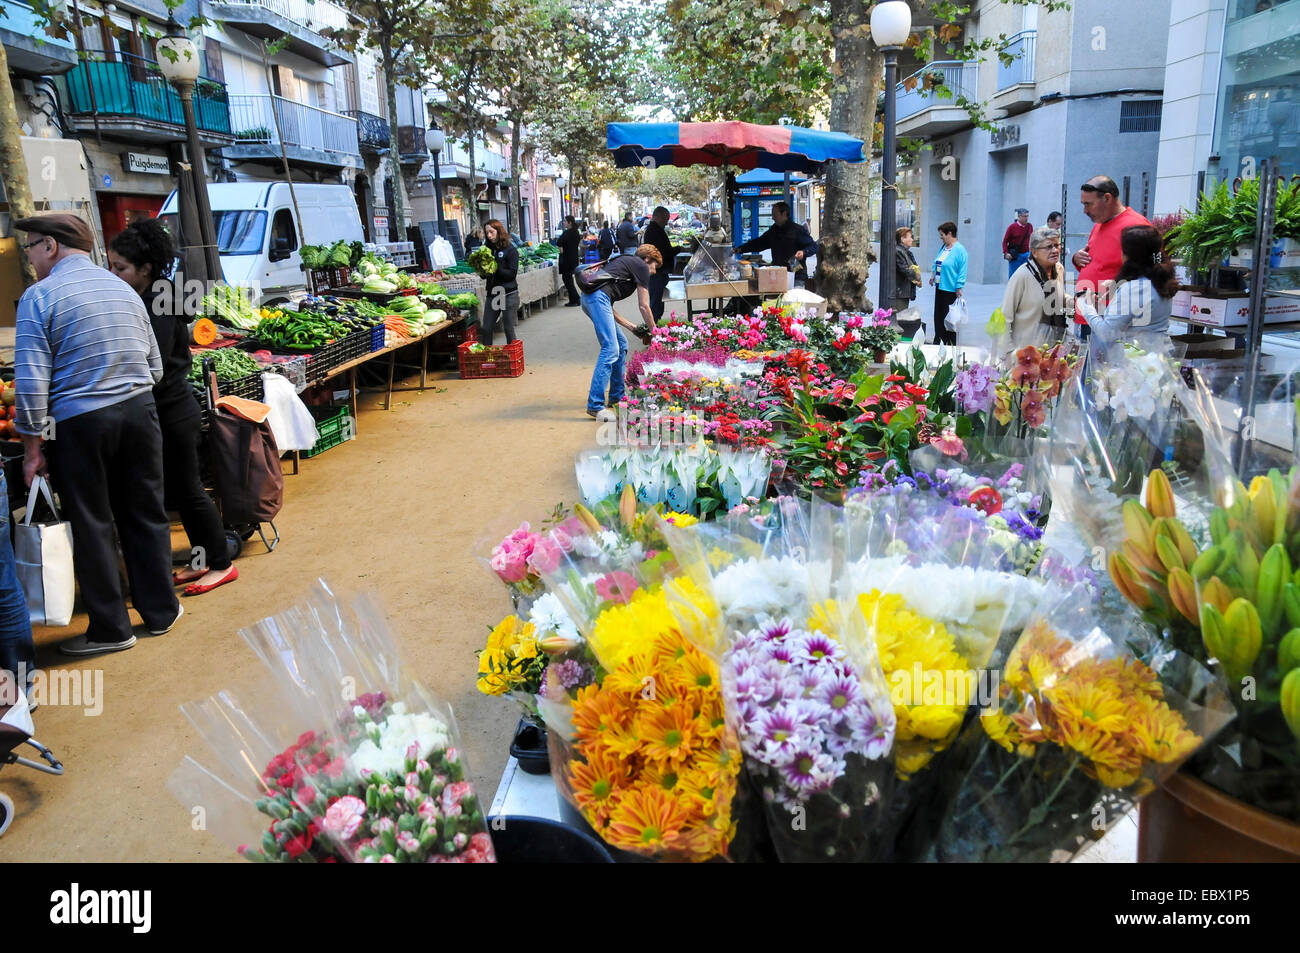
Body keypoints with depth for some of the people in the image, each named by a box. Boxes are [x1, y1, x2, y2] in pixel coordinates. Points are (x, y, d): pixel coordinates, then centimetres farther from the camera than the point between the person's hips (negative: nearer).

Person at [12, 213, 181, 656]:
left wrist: (32, 448, -5)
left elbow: (31, 381, -11)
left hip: (79, 423, -5)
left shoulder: (39, 296, -7)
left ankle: (110, 628, 15)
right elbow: (155, 367, 12)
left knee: (92, 524, 7)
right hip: (139, 409, 5)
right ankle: (160, 611, 24)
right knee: (145, 515, 14)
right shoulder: (123, 288, 10)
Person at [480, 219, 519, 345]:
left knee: (508, 329, 1)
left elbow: (512, 274, -13)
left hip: (508, 294, -5)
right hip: (492, 294, 5)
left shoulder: (510, 250, -6)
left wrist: (495, 268, -21)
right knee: (486, 329, 3)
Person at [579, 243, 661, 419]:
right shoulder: (641, 266, 9)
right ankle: (595, 406, -20)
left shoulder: (625, 263, 34)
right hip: (598, 297, -10)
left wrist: (631, 326, 31)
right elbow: (644, 306, 8)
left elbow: (609, 308, 31)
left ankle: (617, 397, 23)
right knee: (611, 349, -14)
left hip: (588, 299, 10)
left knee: (621, 344, 17)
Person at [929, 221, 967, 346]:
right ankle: (938, 341, 21)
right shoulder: (943, 248, 12)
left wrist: (959, 288, -17)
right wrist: (933, 276, 13)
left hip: (951, 290, -8)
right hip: (939, 287, 8)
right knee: (938, 315, 12)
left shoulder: (959, 250, -13)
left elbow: (962, 271, -15)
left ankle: (951, 344, 6)